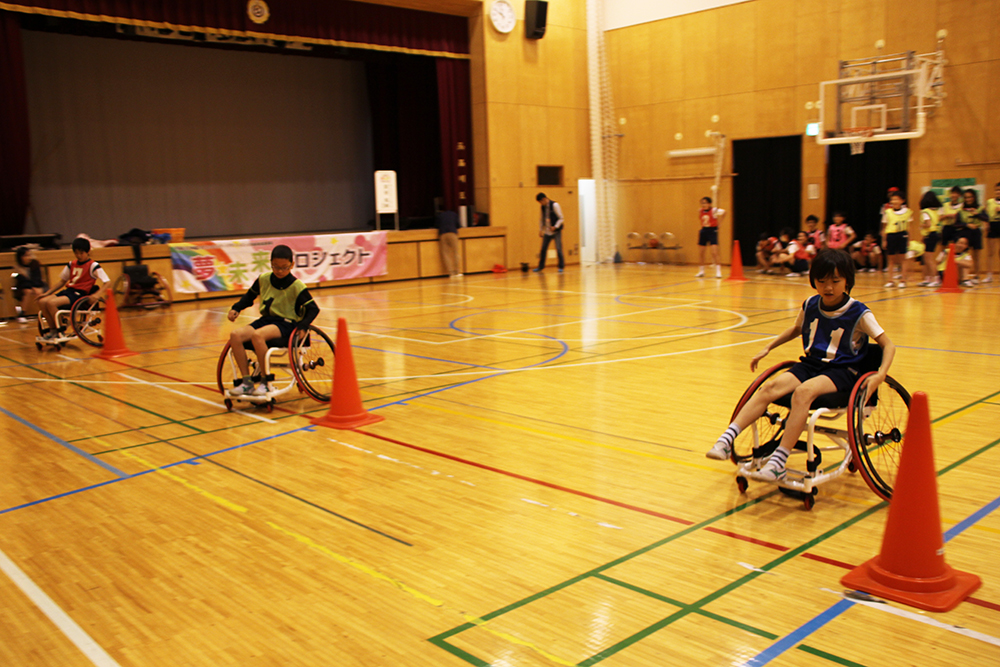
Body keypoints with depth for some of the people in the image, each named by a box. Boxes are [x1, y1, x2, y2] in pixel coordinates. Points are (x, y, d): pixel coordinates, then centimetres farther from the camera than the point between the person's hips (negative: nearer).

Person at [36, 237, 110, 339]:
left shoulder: (93, 266, -5)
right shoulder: (71, 264, 15)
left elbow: (107, 282, -13)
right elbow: (62, 281, 24)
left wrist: (97, 295, -29)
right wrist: (46, 293, 15)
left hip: (80, 294, -7)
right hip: (68, 291, 7)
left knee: (51, 303, -26)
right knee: (42, 302, -14)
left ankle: (60, 332, -10)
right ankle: (53, 329, -2)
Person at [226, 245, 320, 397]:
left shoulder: (296, 286, -7)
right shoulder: (263, 279, 6)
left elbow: (313, 309, -7)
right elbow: (249, 296, 23)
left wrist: (302, 326, -23)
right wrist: (236, 309, 7)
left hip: (286, 323, -6)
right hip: (266, 320, 6)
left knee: (257, 335, -35)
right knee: (235, 335, -20)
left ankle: (266, 383, -23)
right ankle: (247, 382, -15)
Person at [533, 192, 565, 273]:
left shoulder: (554, 205, -11)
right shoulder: (543, 207, 8)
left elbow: (561, 218, -11)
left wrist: (555, 227, -20)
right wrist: (540, 229, 12)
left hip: (556, 231, -6)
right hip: (547, 232, 6)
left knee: (558, 249, -9)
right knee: (543, 249, 7)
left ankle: (561, 266, 0)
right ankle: (540, 266, 19)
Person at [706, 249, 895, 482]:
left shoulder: (859, 313, -8)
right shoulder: (810, 305, 5)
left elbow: (888, 345, -4)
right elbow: (796, 329, 27)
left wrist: (880, 375, -21)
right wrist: (768, 348, 20)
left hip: (841, 371, -5)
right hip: (810, 364, 5)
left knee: (803, 392, -35)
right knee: (771, 387, -24)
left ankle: (778, 463, -38)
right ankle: (726, 440, -31)